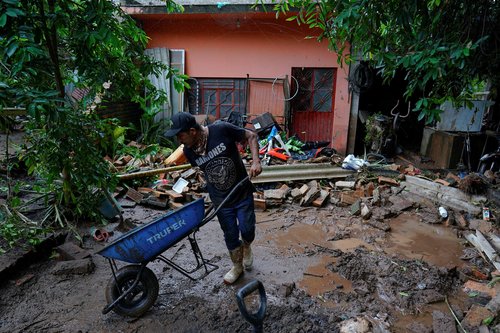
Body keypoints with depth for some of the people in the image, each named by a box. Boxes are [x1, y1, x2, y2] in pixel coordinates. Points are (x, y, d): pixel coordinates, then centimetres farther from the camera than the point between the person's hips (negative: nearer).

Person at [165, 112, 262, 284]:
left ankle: (246, 246, 39)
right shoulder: (189, 151, -10)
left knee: (247, 229, 2)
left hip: (243, 193, -2)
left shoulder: (222, 130, -23)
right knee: (230, 235, 13)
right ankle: (237, 266, 39)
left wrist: (256, 161, -23)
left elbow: (251, 136, -10)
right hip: (221, 200, 3)